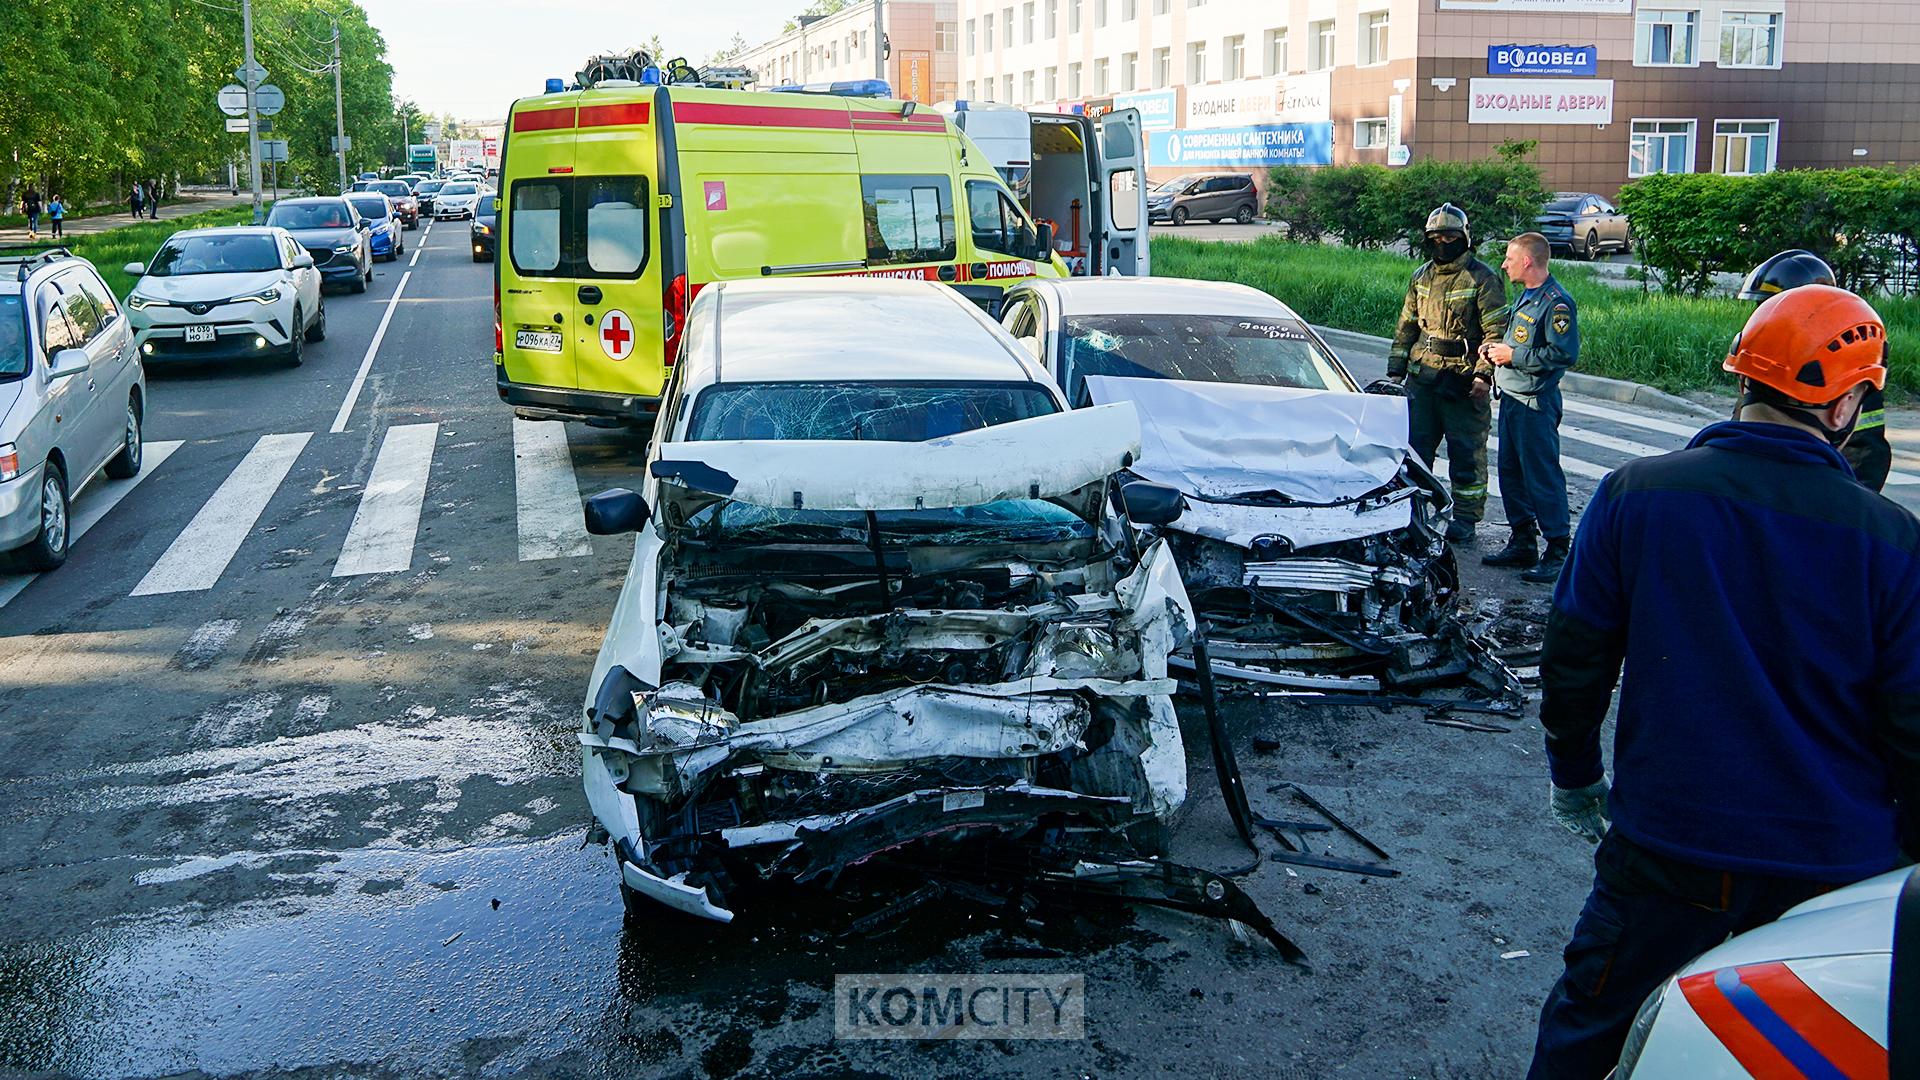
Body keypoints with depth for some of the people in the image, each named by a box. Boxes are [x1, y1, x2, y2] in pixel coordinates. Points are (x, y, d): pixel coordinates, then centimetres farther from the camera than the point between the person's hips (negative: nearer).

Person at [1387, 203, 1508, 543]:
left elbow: (1497, 330, -9)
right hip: (1422, 377, 6)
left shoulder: (1482, 278, -6)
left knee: (1466, 451, 2)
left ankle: (1466, 518, 11)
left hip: (1464, 382, -5)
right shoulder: (1421, 277, 13)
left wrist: (1484, 374, -18)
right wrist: (1395, 370, 13)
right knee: (1415, 445, 8)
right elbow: (1406, 327, 19)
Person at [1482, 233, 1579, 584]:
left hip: (1535, 404, -10)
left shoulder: (1557, 302, -16)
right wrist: (1497, 347, 8)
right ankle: (1522, 542, 25)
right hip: (1511, 398, 10)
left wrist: (1513, 355, -18)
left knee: (1542, 476, -6)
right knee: (1511, 473, 15)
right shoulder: (1526, 295, 14)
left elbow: (1564, 354, -23)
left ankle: (1558, 551, 0)